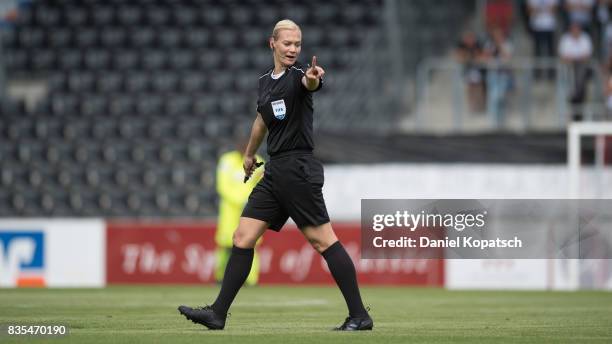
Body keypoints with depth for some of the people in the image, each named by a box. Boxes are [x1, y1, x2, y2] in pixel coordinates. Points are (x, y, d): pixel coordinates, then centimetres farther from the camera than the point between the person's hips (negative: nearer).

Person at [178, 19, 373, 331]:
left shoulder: (298, 75, -8)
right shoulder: (264, 82, 15)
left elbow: (310, 83, -34)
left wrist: (312, 79, -57)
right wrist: (249, 153, 44)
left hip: (299, 170, -8)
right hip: (275, 171, 8)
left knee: (323, 240, -9)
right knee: (243, 237, 4)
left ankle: (359, 315, -5)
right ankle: (218, 313, 7)